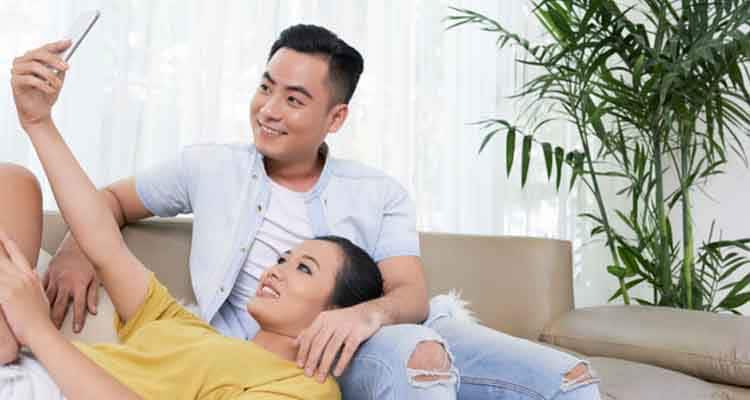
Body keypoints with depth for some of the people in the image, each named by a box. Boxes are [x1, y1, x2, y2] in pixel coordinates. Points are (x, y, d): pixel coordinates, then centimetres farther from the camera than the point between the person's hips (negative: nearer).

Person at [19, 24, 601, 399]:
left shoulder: (379, 194, 8)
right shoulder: (210, 167, 11)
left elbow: (413, 295, -2)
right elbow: (112, 199, 21)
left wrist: (368, 312, -27)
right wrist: (77, 248, -3)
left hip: (391, 328, 3)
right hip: (280, 349, -2)